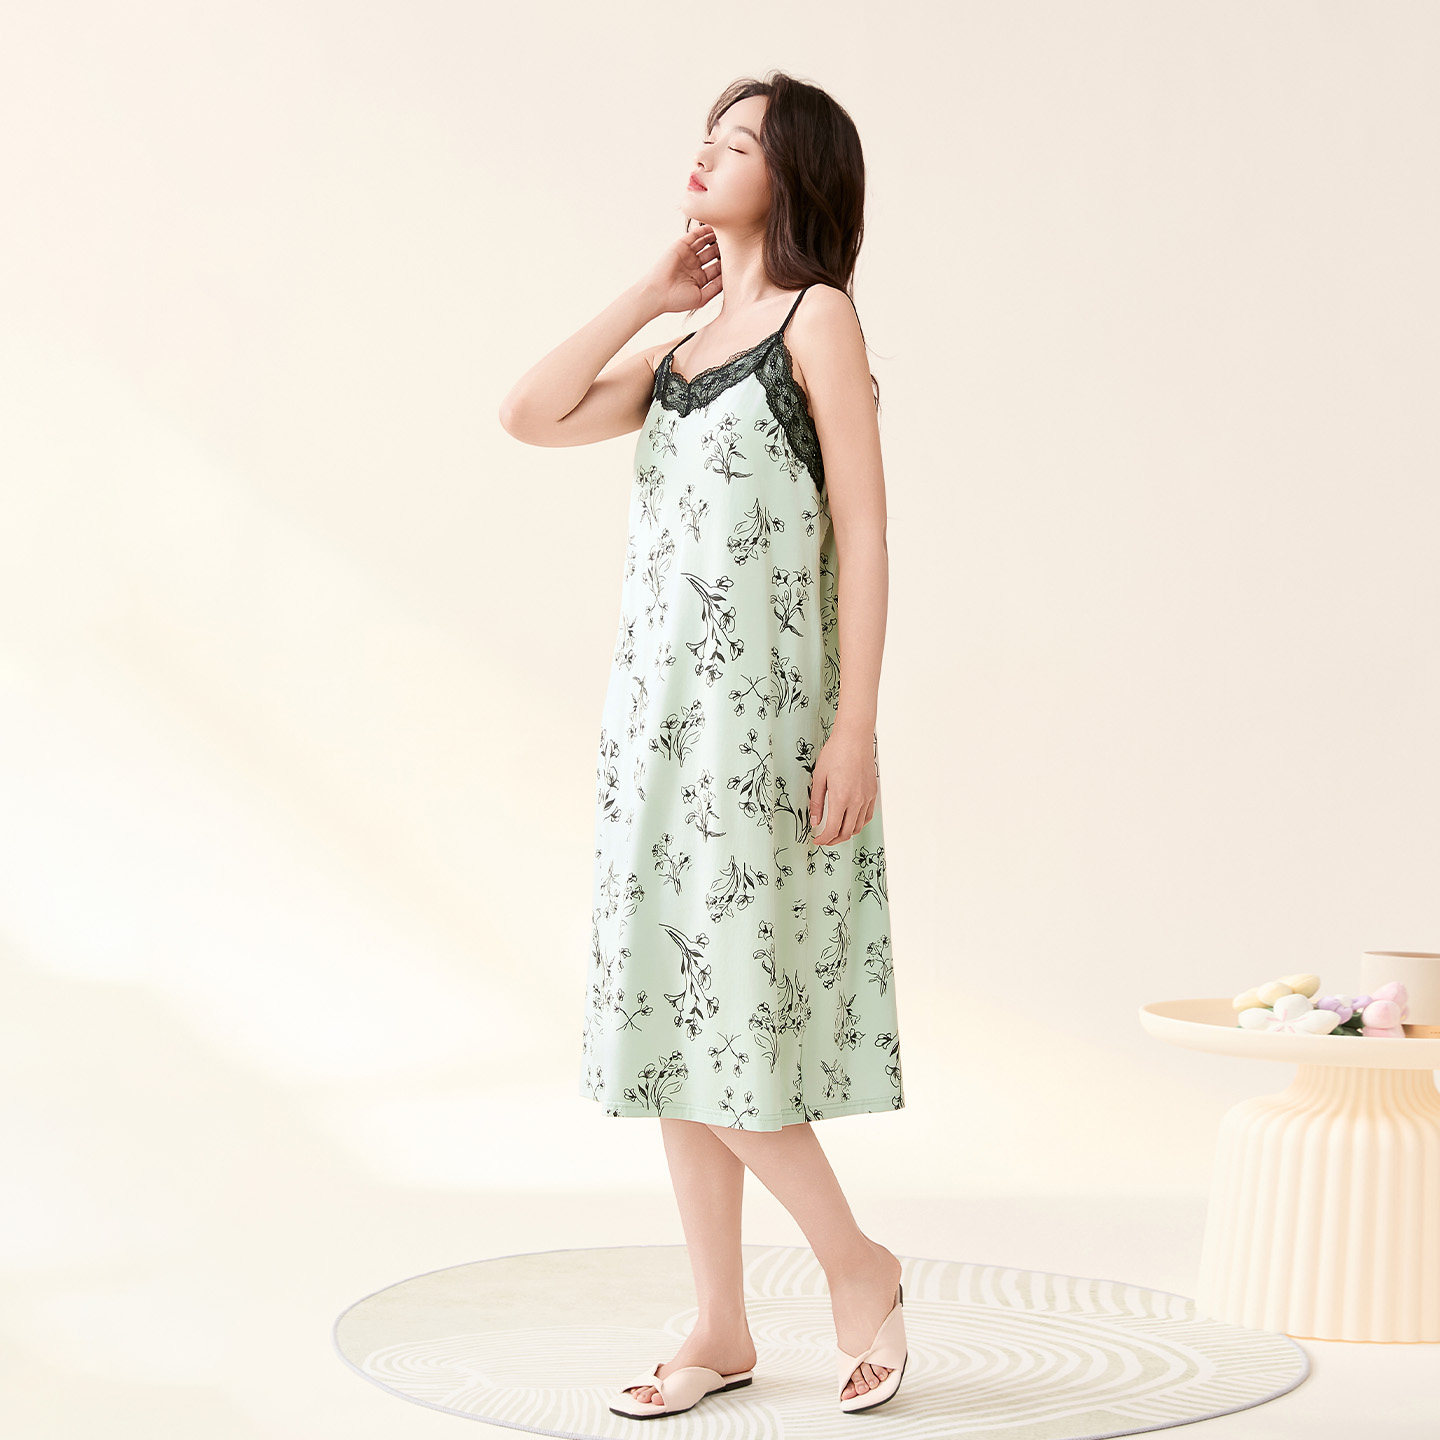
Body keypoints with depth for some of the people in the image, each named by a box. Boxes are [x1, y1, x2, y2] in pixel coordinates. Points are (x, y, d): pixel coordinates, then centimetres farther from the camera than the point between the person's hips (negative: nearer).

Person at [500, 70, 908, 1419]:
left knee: (722, 1006, -8)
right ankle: (720, 1328, 16)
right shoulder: (683, 347, 17)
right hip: (659, 701, 7)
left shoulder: (817, 315, -3)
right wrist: (650, 293, 9)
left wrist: (856, 725, -15)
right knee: (671, 1014, 7)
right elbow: (530, 413, 6)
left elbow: (863, 529, -9)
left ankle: (858, 1262, 13)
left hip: (760, 706, -7)